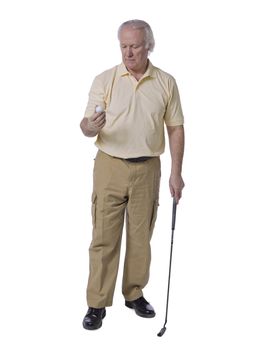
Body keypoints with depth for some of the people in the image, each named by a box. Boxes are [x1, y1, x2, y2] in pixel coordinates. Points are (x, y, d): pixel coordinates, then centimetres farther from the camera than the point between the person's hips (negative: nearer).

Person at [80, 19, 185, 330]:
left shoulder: (166, 83, 3)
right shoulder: (104, 80, -1)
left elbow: (175, 129, 5)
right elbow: (87, 126, -4)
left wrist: (176, 172, -1)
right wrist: (90, 126, -29)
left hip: (147, 169, 2)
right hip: (110, 167, -1)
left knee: (140, 237, 11)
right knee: (104, 237, 1)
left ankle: (134, 293, 28)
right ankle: (97, 304, 12)